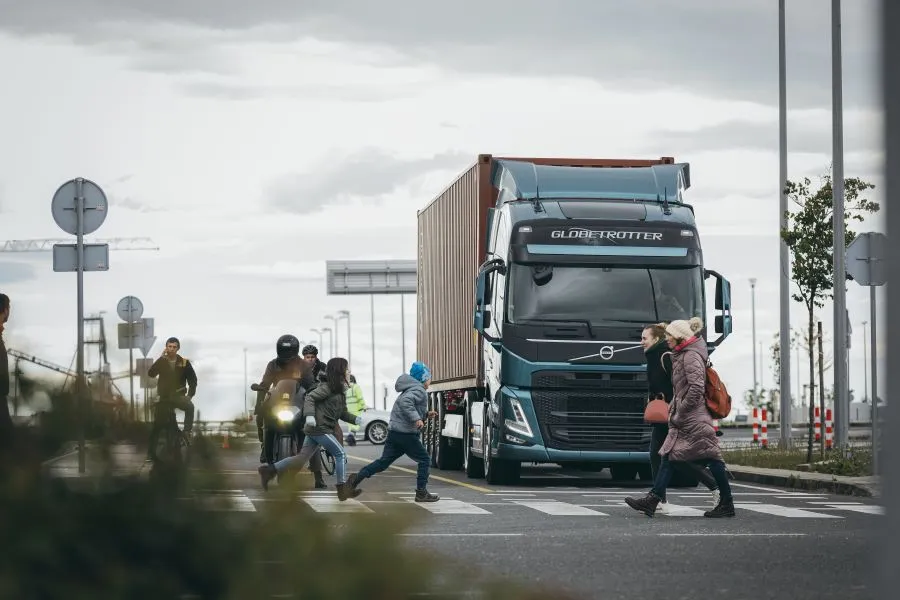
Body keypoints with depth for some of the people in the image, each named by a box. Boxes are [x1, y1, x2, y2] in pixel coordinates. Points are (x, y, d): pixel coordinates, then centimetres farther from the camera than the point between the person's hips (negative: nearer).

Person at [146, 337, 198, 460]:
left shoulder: (184, 363, -1)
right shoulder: (161, 361, 3)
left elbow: (192, 380, 3)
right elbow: (150, 374, -11)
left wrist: (190, 395, -10)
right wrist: (160, 358, -17)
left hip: (178, 396, -1)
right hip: (163, 397, 1)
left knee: (190, 406, -34)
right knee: (157, 425, -2)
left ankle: (187, 433, -32)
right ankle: (151, 451, 4)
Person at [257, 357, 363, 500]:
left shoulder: (340, 392, 18)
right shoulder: (328, 387, -10)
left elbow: (343, 414, 19)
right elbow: (310, 397, -17)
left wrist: (356, 419, 3)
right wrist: (309, 415, -31)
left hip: (314, 430, 9)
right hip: (320, 428, -9)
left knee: (302, 458, 6)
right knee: (341, 454, -4)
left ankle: (269, 470, 4)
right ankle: (343, 490, -1)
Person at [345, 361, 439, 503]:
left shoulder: (412, 389, 22)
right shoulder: (419, 391, -10)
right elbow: (405, 402, -29)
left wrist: (426, 414, 18)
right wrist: (416, 418, -32)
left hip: (394, 432, 9)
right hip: (406, 434, -9)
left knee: (384, 461, 9)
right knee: (424, 460, 1)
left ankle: (357, 477, 0)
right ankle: (421, 493, 1)